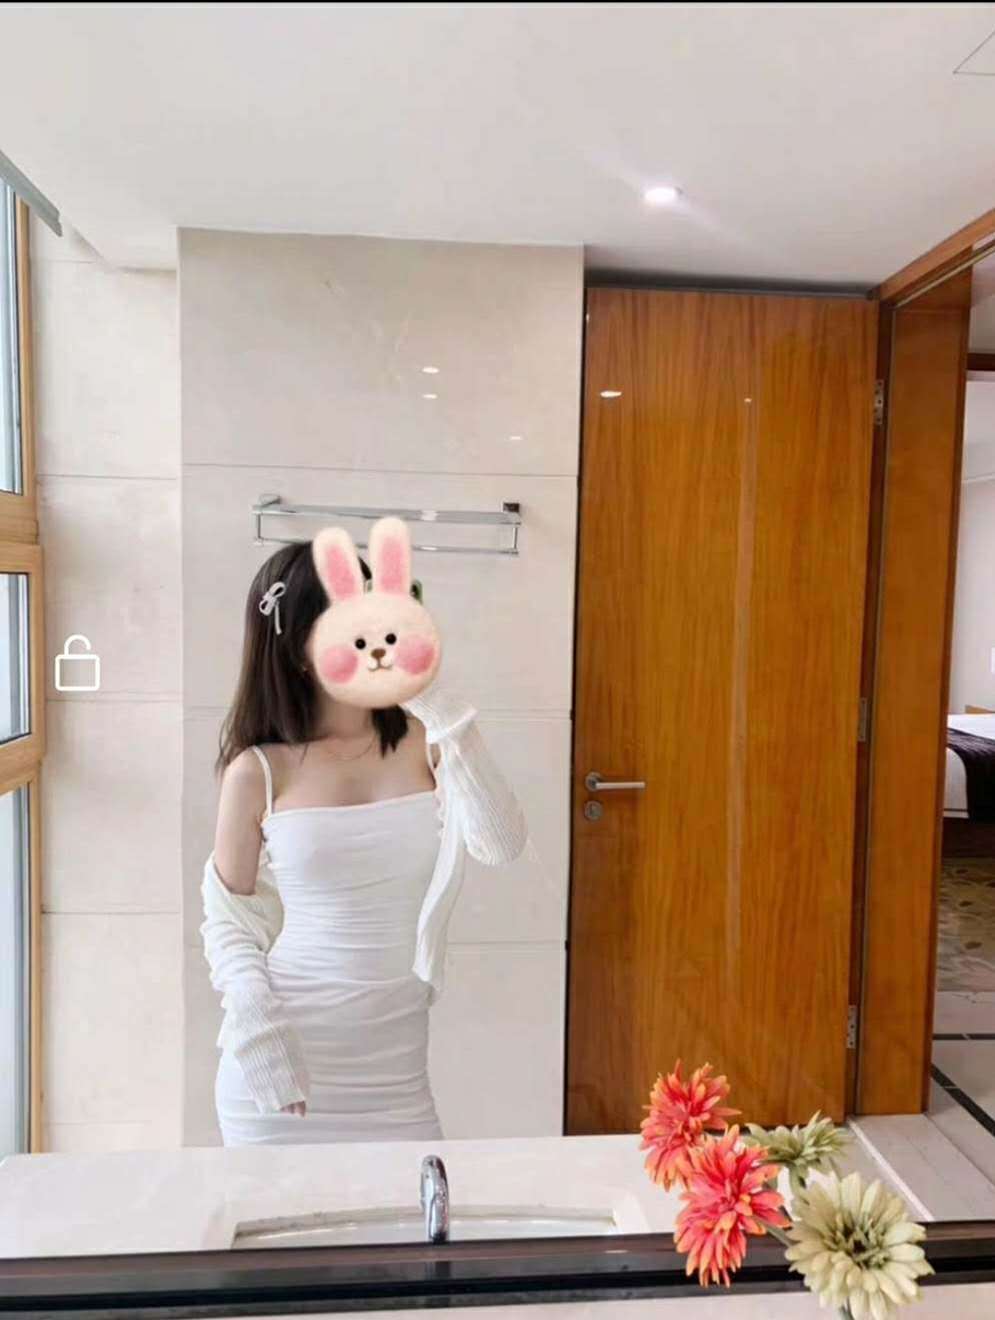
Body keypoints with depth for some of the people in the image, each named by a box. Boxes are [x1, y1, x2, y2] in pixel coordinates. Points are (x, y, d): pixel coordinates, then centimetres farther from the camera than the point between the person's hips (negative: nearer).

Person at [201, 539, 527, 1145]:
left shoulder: (423, 740, -3)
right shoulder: (259, 771, -6)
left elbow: (503, 844, -18)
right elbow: (228, 920, 2)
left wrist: (440, 707, -18)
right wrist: (260, 1035, -11)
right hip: (282, 1061, -1)